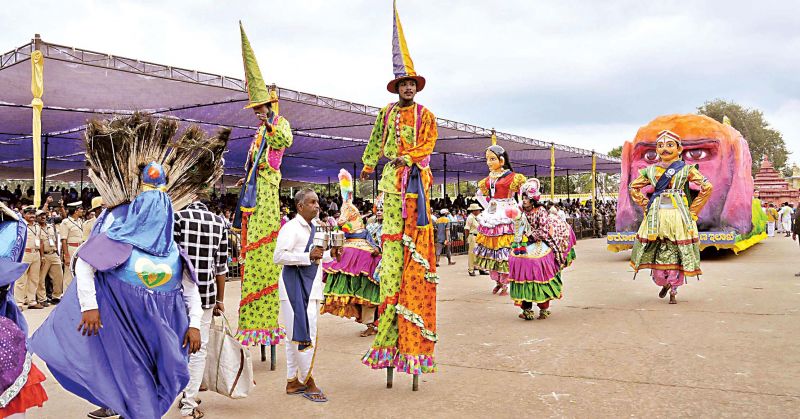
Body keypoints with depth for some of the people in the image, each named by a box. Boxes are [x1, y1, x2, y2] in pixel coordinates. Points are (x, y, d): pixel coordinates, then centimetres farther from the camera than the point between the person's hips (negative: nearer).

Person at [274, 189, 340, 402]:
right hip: (295, 285, -9)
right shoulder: (291, 228, -12)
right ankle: (307, 381, 4)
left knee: (296, 335, 15)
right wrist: (308, 257, -25)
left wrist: (329, 254, 7)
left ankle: (292, 381, 23)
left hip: (311, 285, 9)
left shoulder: (314, 228, 15)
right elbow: (278, 256, -21)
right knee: (303, 333, -8)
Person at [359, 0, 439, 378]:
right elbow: (375, 142, 23)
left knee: (416, 235, -6)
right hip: (392, 179, 3)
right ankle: (391, 298, 1)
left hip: (417, 179, -2)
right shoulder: (386, 113, 14)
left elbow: (428, 145, -2)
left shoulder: (426, 116, 7)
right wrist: (367, 166, 26)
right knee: (391, 235, -2)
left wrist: (408, 157, -16)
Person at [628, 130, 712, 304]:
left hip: (678, 217, -2)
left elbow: (707, 187, 1)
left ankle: (673, 291, 12)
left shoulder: (686, 169, 3)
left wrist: (692, 210, -1)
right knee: (657, 253, 3)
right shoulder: (650, 170, 10)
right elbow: (634, 187, 20)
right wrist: (645, 205, 9)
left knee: (676, 253, -1)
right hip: (656, 216, 2)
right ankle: (664, 283, 28)